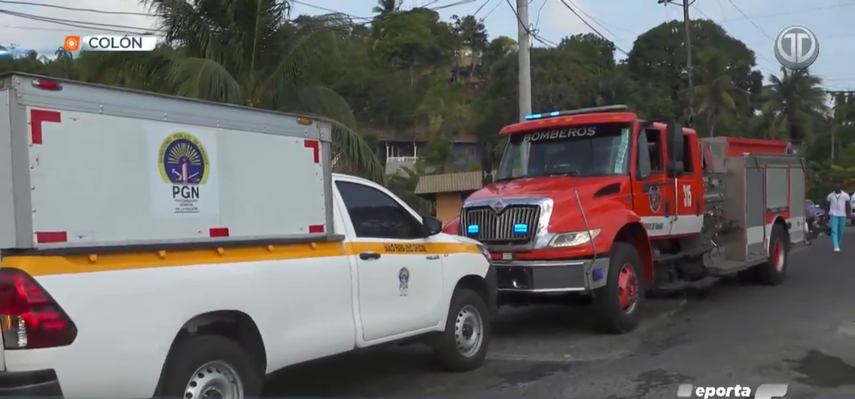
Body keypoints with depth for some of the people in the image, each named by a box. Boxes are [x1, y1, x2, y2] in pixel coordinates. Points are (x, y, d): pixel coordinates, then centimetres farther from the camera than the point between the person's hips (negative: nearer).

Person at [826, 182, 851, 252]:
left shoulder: (845, 195, -2)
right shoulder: (830, 196, 2)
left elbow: (848, 206, -2)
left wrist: (848, 215, -10)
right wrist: (828, 216, 10)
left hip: (842, 215, 0)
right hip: (833, 215, 0)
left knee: (840, 232, 8)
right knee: (834, 231, -14)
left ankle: (838, 246, 28)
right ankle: (836, 247, -20)